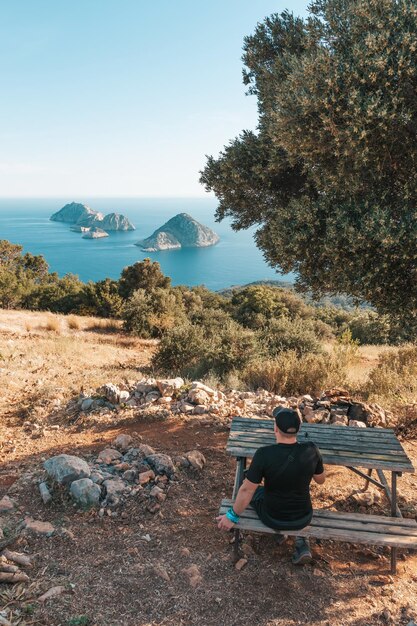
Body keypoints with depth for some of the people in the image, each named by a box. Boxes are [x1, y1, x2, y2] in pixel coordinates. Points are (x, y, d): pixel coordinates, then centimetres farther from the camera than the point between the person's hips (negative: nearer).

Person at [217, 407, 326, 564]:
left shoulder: (264, 454, -28)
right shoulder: (311, 450, -19)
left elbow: (247, 490, -19)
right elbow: (321, 480, -1)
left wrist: (232, 516, -4)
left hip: (273, 519, -2)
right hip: (304, 519, 2)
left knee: (250, 487, 26)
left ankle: (278, 531, 31)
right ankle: (302, 544, 24)